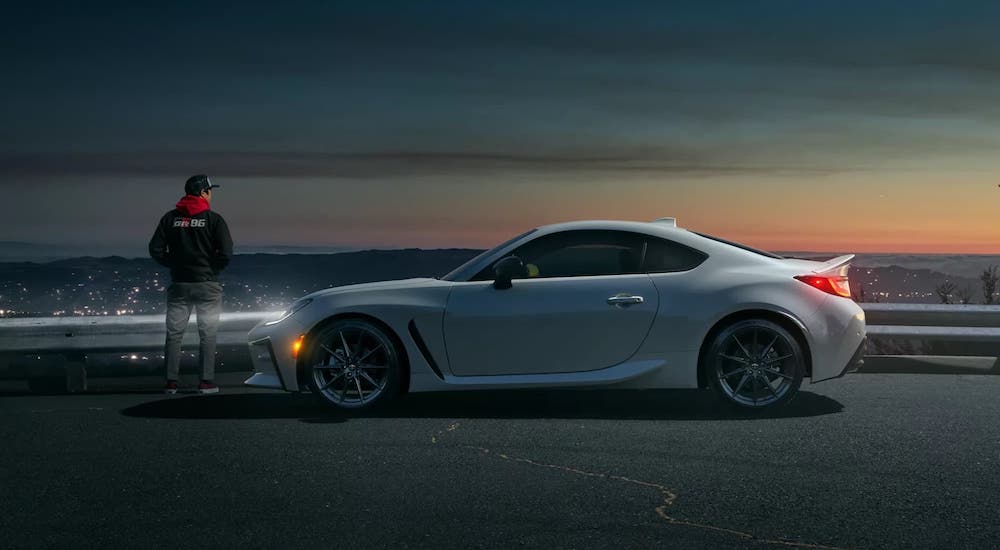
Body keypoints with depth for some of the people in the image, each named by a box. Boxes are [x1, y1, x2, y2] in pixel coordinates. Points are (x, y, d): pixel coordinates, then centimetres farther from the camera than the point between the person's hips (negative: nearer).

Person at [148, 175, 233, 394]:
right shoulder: (213, 219, -7)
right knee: (207, 335, 5)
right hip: (207, 285, -3)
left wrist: (174, 264, 12)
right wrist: (213, 268, 3)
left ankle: (171, 382, 7)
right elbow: (226, 252, -15)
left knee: (174, 334, 9)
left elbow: (155, 249, -1)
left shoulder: (170, 218, 3)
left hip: (179, 284, 3)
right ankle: (206, 382, 4)